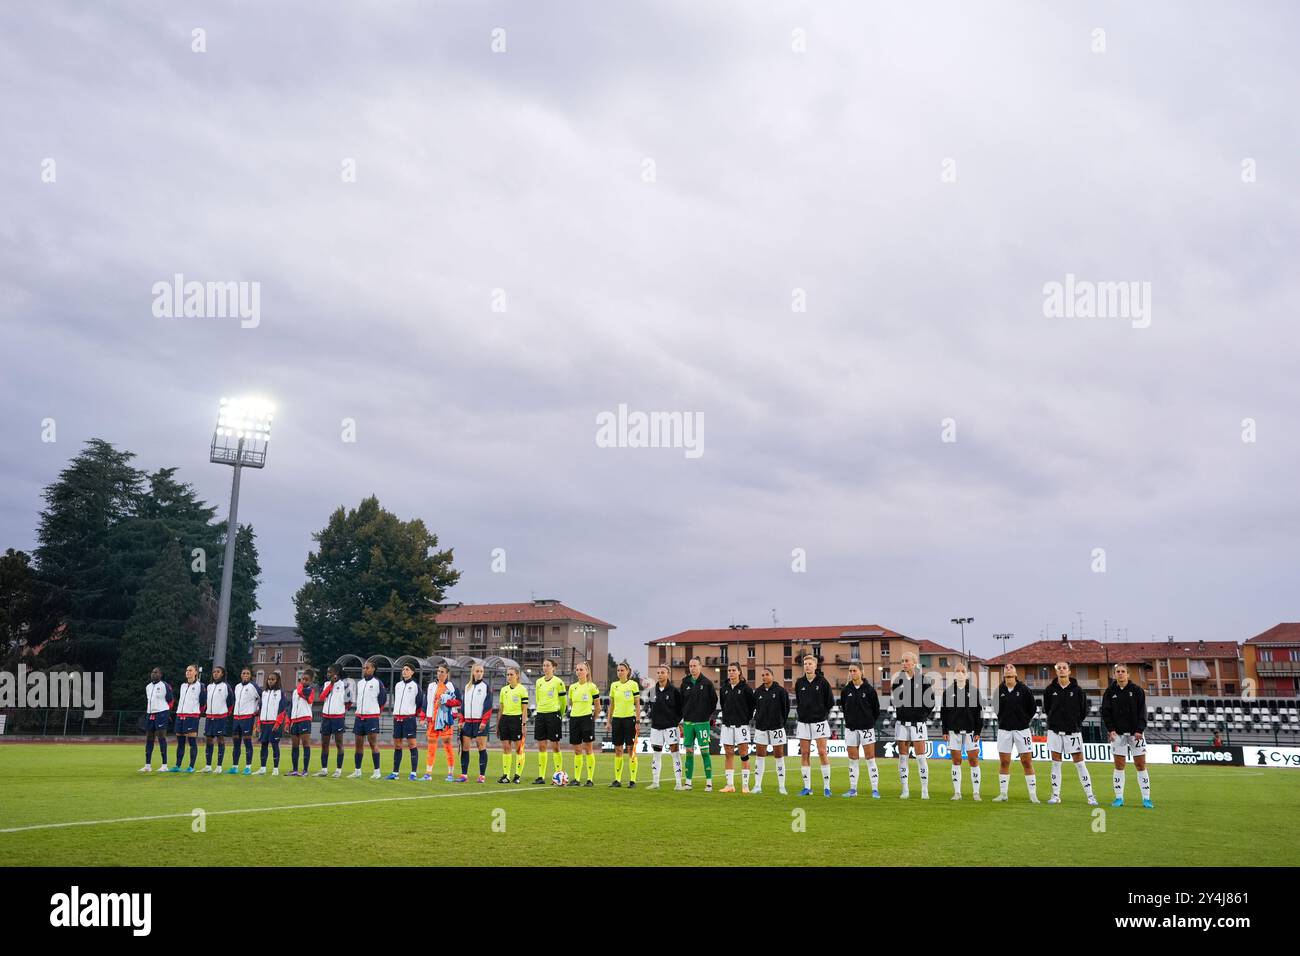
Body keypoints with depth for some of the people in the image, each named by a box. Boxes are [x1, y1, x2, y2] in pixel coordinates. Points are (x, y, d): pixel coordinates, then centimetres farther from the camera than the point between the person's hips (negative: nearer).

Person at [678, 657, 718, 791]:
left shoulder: (707, 683, -3)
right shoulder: (685, 683, 6)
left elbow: (714, 700, 4)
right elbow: (681, 701, 12)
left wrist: (708, 714, 6)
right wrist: (681, 717, 7)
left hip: (702, 722, -3)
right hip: (688, 722, 3)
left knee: (705, 751, -4)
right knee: (689, 751, 5)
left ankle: (709, 782, 1)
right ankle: (689, 781, 11)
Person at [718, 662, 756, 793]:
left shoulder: (745, 688, -4)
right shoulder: (724, 688, 9)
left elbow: (752, 705, 0)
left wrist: (747, 718, 1)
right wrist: (726, 716, 13)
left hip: (741, 725, -4)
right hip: (727, 725, 4)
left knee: (744, 753, -3)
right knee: (728, 754, 5)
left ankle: (745, 785, 0)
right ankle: (730, 785, 10)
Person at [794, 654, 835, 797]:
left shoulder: (823, 682, -4)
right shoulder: (799, 682, 6)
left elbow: (831, 701, 2)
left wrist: (822, 713, 1)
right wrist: (801, 712, 8)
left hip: (819, 721, -3)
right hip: (803, 722, 3)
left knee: (822, 753, -5)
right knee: (804, 754, 3)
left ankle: (826, 787, 1)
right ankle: (807, 787, 8)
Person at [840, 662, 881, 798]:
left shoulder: (869, 690, -6)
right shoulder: (846, 690, 2)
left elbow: (876, 709, 3)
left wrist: (869, 721, 7)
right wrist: (849, 719, 12)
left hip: (866, 728, -3)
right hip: (851, 728, 3)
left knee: (870, 759, -3)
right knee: (852, 760, 7)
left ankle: (875, 790, 0)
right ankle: (853, 789, 13)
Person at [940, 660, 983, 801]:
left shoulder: (974, 690, 2)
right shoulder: (948, 691, 5)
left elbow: (979, 711, 1)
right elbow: (943, 711, 7)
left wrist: (978, 731, -4)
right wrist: (945, 731, 2)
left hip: (971, 730, -1)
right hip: (954, 730, 1)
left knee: (974, 760, -2)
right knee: (956, 760, 4)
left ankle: (976, 792, 6)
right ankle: (957, 792, 10)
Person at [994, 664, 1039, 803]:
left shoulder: (1024, 690, -6)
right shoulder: (999, 690, -1)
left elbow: (1033, 707, 5)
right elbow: (995, 707, 13)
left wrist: (1025, 719, 3)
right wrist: (1002, 719, 7)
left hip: (1022, 729, -2)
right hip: (1004, 730, 2)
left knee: (1027, 762, 0)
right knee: (1004, 763, 6)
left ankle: (1033, 795, 5)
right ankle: (1003, 794, 14)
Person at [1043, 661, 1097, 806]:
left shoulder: (1077, 690, -3)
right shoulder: (1049, 690, 2)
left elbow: (1084, 710, 5)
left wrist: (1075, 722, 5)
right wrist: (1054, 720, 10)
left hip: (1073, 731, -2)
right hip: (1055, 730, 2)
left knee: (1079, 763, -2)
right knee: (1056, 763, 6)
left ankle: (1090, 795, 3)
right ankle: (1055, 795, 12)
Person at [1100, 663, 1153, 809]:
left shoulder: (1137, 690, 0)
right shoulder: (1110, 691, 3)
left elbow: (1142, 712, -3)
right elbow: (1105, 712, 1)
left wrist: (1139, 730, -13)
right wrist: (1110, 729, -11)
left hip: (1135, 732, -1)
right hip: (1117, 733, 1)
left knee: (1141, 765, 0)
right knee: (1119, 765, 2)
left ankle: (1146, 798, 6)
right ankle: (1119, 798, 7)